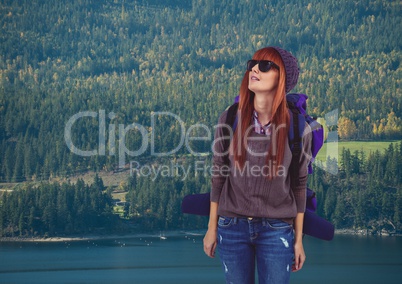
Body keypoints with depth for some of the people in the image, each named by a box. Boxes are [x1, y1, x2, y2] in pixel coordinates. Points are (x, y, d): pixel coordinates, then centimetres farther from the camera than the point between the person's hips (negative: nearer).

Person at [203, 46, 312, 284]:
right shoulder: (230, 118, -5)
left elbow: (299, 184, 0)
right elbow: (218, 175, 2)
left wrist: (299, 239, 2)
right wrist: (212, 228, 5)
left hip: (277, 230, -1)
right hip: (232, 227, 1)